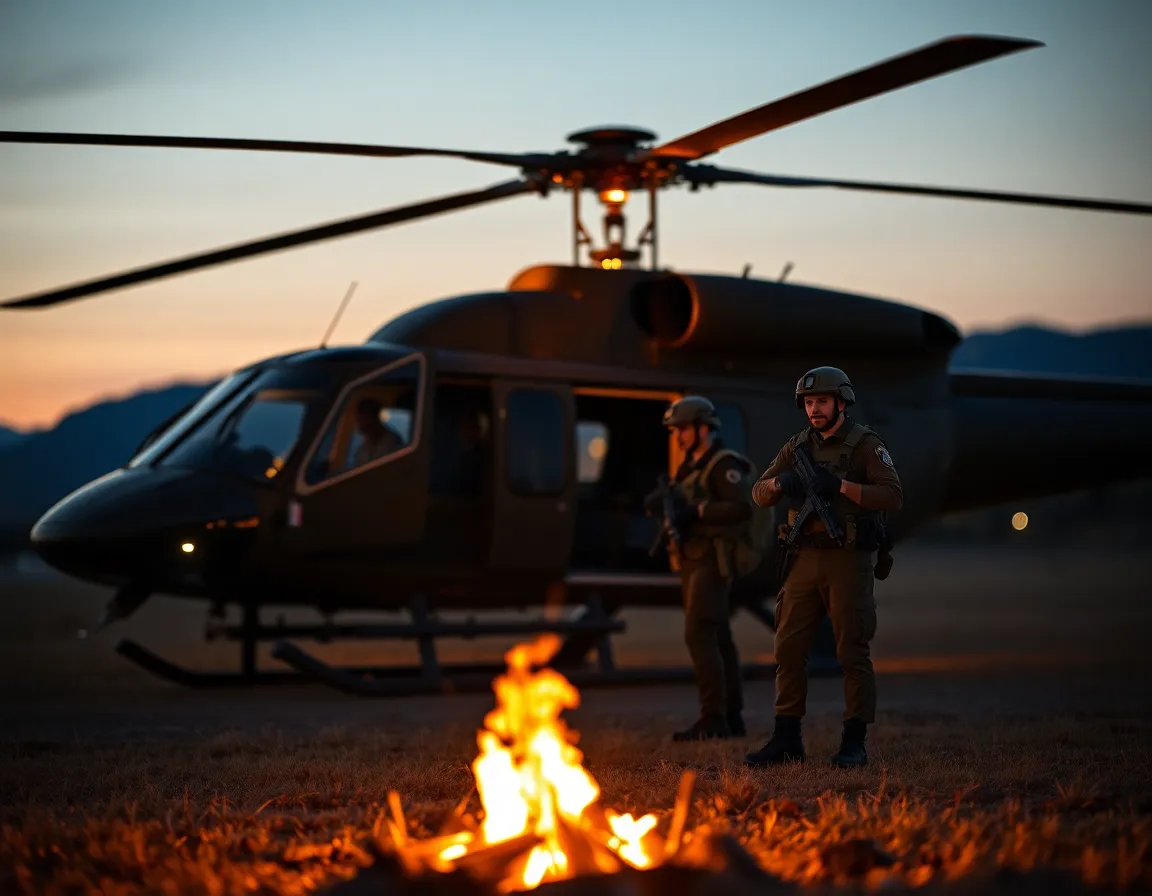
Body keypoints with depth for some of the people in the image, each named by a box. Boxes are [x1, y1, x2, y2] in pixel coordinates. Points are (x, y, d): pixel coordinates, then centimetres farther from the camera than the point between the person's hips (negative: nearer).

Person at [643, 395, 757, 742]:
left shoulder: (723, 465, -11)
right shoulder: (691, 467, 18)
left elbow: (743, 508, -23)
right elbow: (679, 506, 17)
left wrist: (696, 511, -25)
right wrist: (659, 503, -5)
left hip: (712, 563, -9)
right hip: (692, 565, 9)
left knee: (699, 635, -16)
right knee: (717, 639, 9)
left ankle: (713, 719, -17)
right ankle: (732, 718, 12)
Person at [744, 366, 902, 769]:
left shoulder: (866, 444, -4)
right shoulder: (799, 445, 12)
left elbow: (893, 497, -16)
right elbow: (759, 494, 12)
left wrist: (840, 485, -22)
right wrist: (779, 483, -11)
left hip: (848, 561, -6)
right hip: (805, 559, 6)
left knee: (853, 652, -2)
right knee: (789, 649, 4)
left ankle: (854, 743, 4)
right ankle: (786, 740, 11)